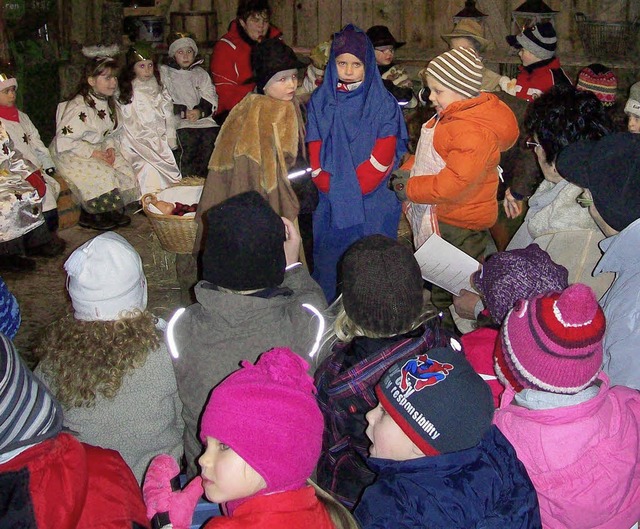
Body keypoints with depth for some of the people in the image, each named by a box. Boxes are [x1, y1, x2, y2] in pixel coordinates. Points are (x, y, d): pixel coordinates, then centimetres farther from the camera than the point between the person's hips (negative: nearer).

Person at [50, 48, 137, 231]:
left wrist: (110, 147, -7)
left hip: (98, 149, 8)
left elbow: (108, 132, 14)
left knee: (125, 168, -11)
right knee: (102, 174, -29)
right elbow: (64, 140, -26)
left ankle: (114, 210, 4)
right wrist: (93, 153, -25)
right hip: (70, 154, -8)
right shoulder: (79, 107, -25)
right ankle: (89, 216, -7)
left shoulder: (107, 102, 3)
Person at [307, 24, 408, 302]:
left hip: (374, 201, -2)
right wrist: (330, 186, -10)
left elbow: (384, 154, -7)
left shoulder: (383, 103, 0)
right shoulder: (320, 101, 7)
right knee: (328, 259, 6)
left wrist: (355, 186, -14)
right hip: (330, 202, 2)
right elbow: (315, 150, 3)